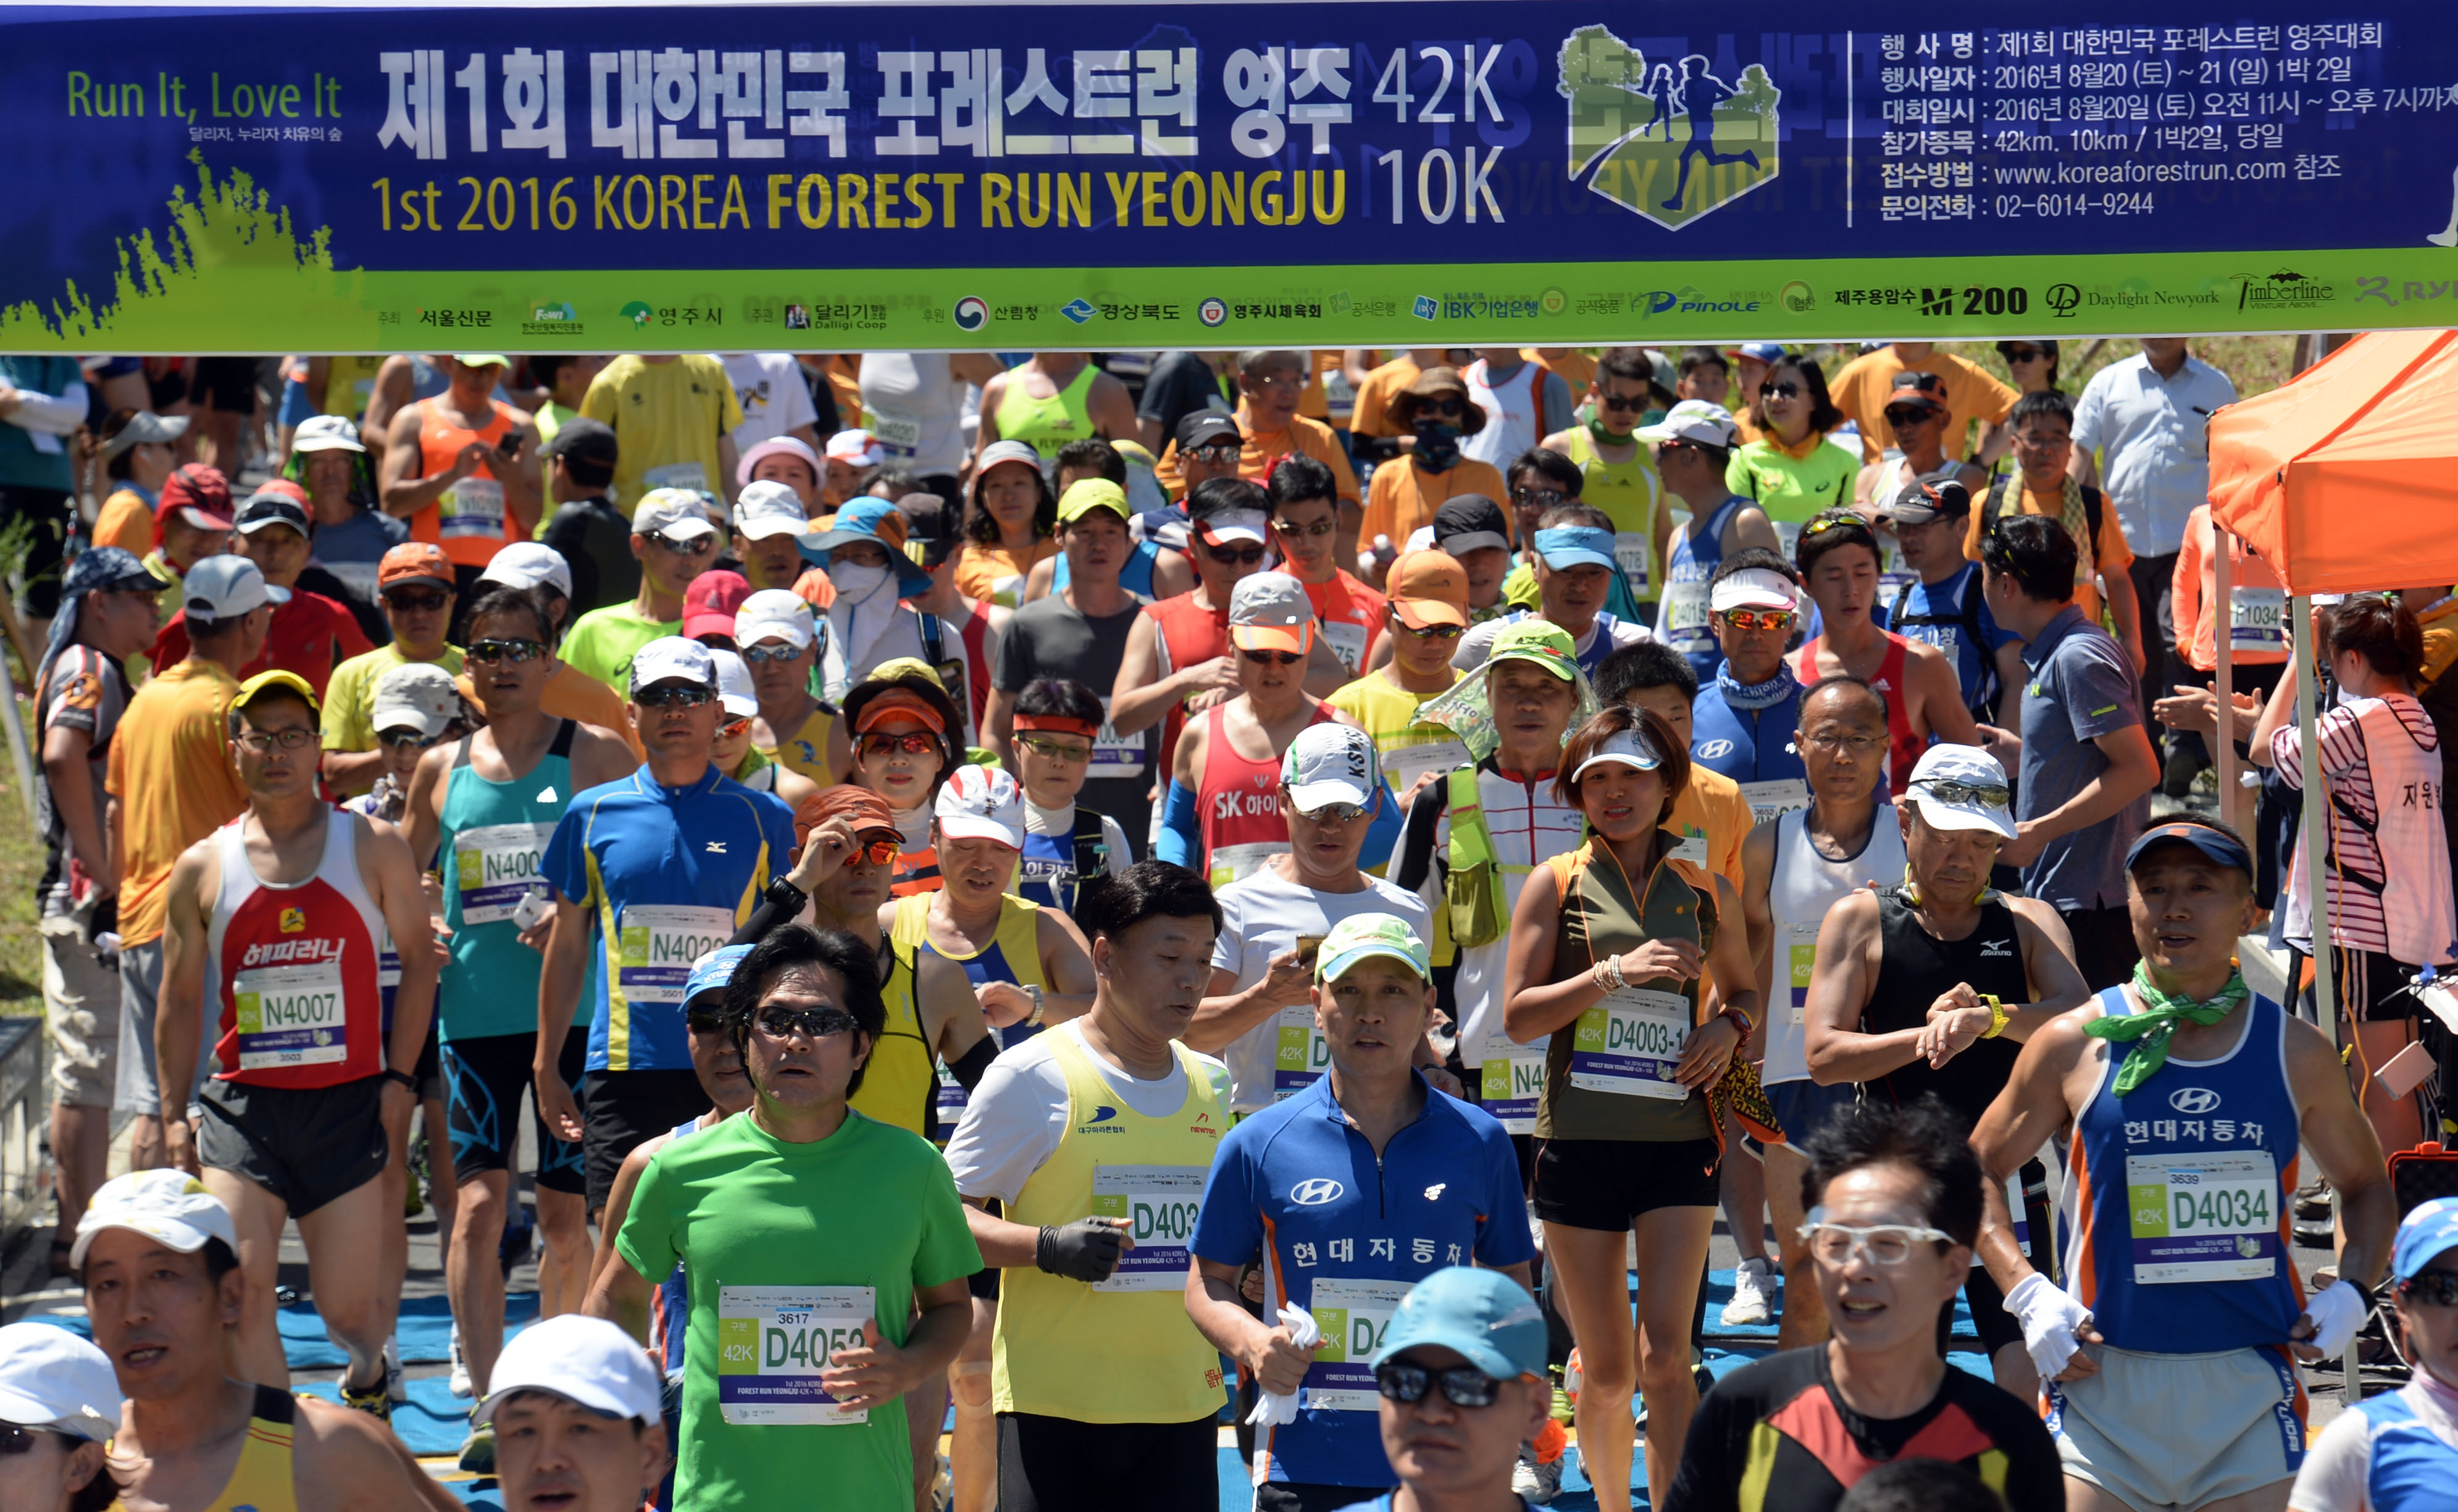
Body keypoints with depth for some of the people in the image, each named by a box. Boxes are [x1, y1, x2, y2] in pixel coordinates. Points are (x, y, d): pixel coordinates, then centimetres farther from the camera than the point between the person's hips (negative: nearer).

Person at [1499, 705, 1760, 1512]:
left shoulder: (1707, 893, 8)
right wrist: (1616, 972, -14)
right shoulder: (1558, 884, 3)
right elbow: (1518, 1016, -4)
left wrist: (1729, 1028, 1)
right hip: (1580, 1139, 0)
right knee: (1607, 1370, 6)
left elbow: (1743, 988, 24)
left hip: (1678, 1141, 0)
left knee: (1665, 1356, -12)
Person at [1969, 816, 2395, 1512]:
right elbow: (1977, 1171, 9)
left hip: (2250, 1384, 2)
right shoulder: (2075, 1045, 0)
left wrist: (2350, 1291, 3)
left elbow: (2365, 1186, 21)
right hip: (2105, 1381, -1)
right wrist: (2028, 1293, -4)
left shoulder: (2297, 1054, 5)